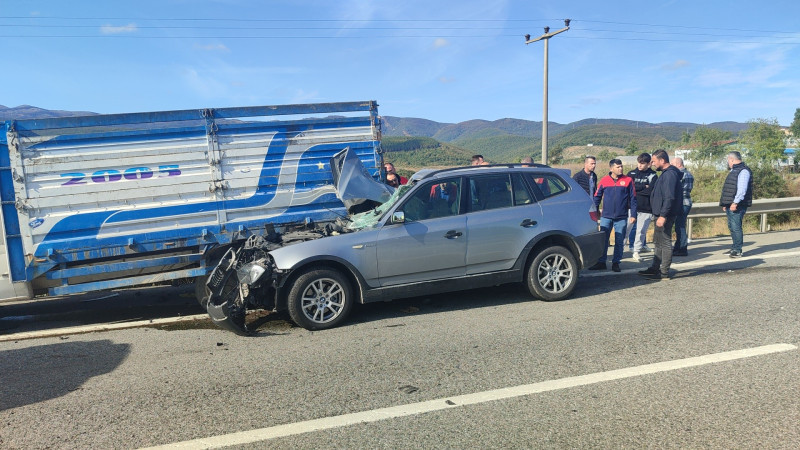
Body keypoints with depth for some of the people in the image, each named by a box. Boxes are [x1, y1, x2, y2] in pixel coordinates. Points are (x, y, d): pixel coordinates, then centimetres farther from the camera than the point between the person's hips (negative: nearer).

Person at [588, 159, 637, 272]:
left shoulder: (628, 180, 0)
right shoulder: (604, 180, 2)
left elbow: (633, 198, 2)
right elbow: (597, 197, 8)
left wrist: (633, 214, -3)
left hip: (621, 217, 0)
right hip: (606, 216, 0)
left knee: (619, 242, 5)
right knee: (603, 240, 3)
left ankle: (616, 262, 16)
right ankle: (601, 262, 12)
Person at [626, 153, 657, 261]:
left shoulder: (653, 176, 2)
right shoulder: (631, 174, 6)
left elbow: (651, 191, -11)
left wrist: (635, 189, -8)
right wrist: (644, 187, -11)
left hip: (646, 209, 0)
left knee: (641, 231, 5)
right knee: (626, 229, -2)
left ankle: (637, 251, 16)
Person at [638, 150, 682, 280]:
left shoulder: (670, 174, -18)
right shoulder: (666, 173, 15)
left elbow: (670, 197, -25)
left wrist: (663, 215, -27)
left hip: (665, 215, -11)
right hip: (661, 214, 11)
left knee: (665, 243, -4)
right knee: (657, 241, 18)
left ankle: (664, 272, 2)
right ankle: (655, 268, 28)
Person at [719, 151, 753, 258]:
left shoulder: (743, 171, -11)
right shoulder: (734, 171, 21)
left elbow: (742, 189, -20)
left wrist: (735, 202, -25)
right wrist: (725, 203, 21)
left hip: (737, 205, -10)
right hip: (730, 205, 10)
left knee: (736, 227, -9)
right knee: (731, 226, 13)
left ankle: (738, 250, -6)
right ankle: (734, 248, 21)